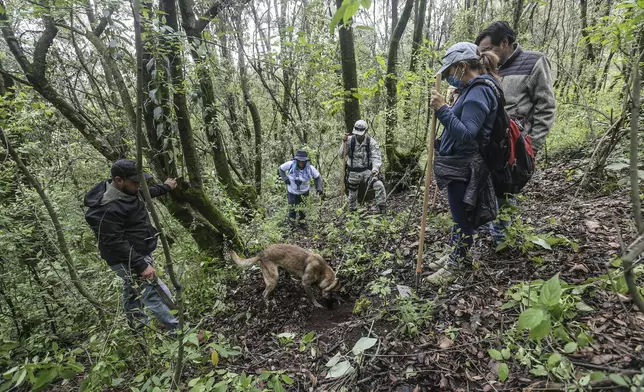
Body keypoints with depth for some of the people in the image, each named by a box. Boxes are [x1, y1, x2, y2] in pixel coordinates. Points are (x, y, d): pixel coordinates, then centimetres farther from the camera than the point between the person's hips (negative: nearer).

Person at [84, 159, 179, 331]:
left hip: (138, 255, 10)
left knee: (133, 291, 27)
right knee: (157, 296, -6)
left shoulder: (127, 191, -1)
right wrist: (141, 265, -27)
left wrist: (165, 187, 37)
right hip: (128, 261, -10)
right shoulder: (108, 210, -30)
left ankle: (138, 325, 47)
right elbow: (116, 244, -29)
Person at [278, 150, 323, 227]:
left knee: (303, 209, 13)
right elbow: (281, 169, -5)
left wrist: (319, 188, -18)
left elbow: (318, 177, -5)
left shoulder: (310, 168, -21)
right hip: (292, 192, 0)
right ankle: (291, 221, 44)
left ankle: (302, 222, 40)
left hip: (304, 192, 0)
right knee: (292, 209, 11)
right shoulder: (291, 164, -24)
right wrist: (284, 178, -19)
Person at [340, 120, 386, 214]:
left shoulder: (371, 142, -10)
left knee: (379, 185, -24)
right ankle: (352, 211, 40)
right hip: (354, 172, 1)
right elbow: (342, 154, -12)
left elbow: (376, 157, -17)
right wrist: (344, 142, -27)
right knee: (352, 193, 15)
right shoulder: (350, 140, -7)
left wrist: (375, 168, -35)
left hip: (367, 170, -1)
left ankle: (382, 209, -11)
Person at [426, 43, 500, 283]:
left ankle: (456, 264, 22)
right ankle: (456, 255, 36)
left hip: (463, 168, -10)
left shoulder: (480, 91, -19)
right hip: (458, 164, 10)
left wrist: (442, 109, -28)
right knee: (460, 215, 20)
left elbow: (466, 134, -27)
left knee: (463, 218, 6)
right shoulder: (474, 88, 12)